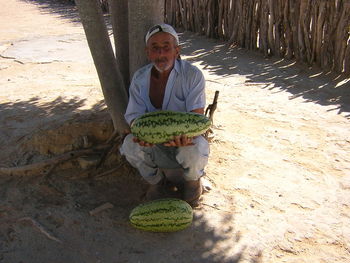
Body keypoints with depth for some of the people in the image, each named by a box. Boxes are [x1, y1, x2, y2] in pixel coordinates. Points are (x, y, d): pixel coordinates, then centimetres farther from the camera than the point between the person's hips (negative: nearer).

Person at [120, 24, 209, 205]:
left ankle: (193, 180, 3)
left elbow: (196, 116, -22)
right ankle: (155, 179, 5)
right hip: (154, 144, 2)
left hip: (186, 140, -2)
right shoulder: (139, 78, -6)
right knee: (130, 144, -28)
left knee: (194, 150, -36)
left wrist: (185, 134, -46)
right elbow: (133, 115, -10)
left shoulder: (193, 75, -15)